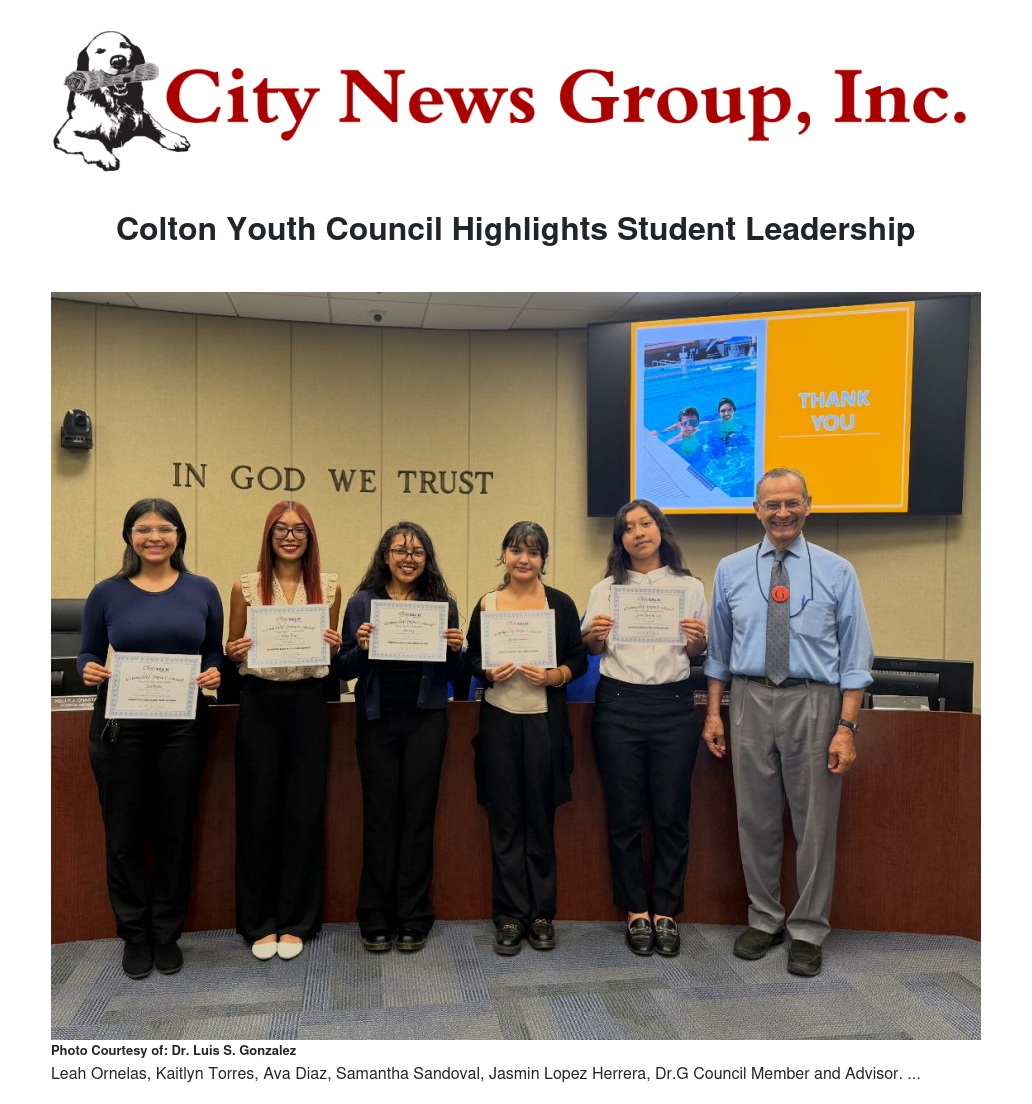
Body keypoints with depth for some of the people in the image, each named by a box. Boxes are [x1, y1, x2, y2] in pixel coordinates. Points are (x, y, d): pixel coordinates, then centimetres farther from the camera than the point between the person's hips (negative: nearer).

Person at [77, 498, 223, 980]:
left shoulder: (202, 591, 2)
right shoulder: (108, 593, 0)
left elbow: (214, 652, 8)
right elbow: (88, 655, 6)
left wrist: (213, 673, -13)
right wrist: (89, 670, -15)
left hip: (183, 726, 1)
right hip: (121, 726, 0)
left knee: (175, 831, 9)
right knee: (124, 832, 8)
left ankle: (167, 934, 27)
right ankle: (135, 935, 28)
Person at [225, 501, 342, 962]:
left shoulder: (329, 587, 4)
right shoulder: (246, 586, 2)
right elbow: (230, 648, 8)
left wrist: (333, 646, -10)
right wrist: (236, 649, -14)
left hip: (308, 702, 1)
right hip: (260, 701, 0)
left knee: (304, 809, 5)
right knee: (258, 809, 5)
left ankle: (294, 922, 22)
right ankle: (259, 922, 23)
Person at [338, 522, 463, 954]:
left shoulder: (443, 603, 6)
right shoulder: (362, 602, 2)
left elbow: (449, 674, 9)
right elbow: (346, 670, 1)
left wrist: (456, 649, -11)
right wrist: (361, 647, -18)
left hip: (426, 719, 1)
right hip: (377, 719, -1)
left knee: (419, 816, 5)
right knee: (379, 816, 5)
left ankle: (412, 919, 19)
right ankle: (375, 920, 19)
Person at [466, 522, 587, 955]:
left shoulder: (561, 603, 1)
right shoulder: (486, 604, 4)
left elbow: (578, 660, 4)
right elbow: (472, 657, 9)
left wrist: (554, 676, -15)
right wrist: (489, 673, -11)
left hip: (545, 721, -1)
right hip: (499, 720, 1)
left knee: (541, 818, 7)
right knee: (505, 820, 6)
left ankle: (541, 913, 22)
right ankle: (509, 916, 18)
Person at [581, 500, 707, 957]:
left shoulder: (689, 587, 8)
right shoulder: (606, 589, 8)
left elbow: (696, 655, 12)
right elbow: (591, 650, 13)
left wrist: (698, 640, -11)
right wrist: (595, 636, -9)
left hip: (673, 705, 0)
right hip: (618, 705, 0)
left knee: (671, 814, 5)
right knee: (625, 815, 6)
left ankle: (665, 911, 20)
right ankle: (636, 912, 20)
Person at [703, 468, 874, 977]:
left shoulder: (837, 572, -1)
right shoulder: (730, 570, 5)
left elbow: (854, 658, -2)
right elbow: (718, 649, 9)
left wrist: (847, 727, -8)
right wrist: (713, 712, 5)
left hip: (814, 701, -2)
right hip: (750, 700, 2)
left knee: (814, 822, 7)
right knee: (755, 819, 12)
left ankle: (808, 932, 25)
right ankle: (764, 920, 31)